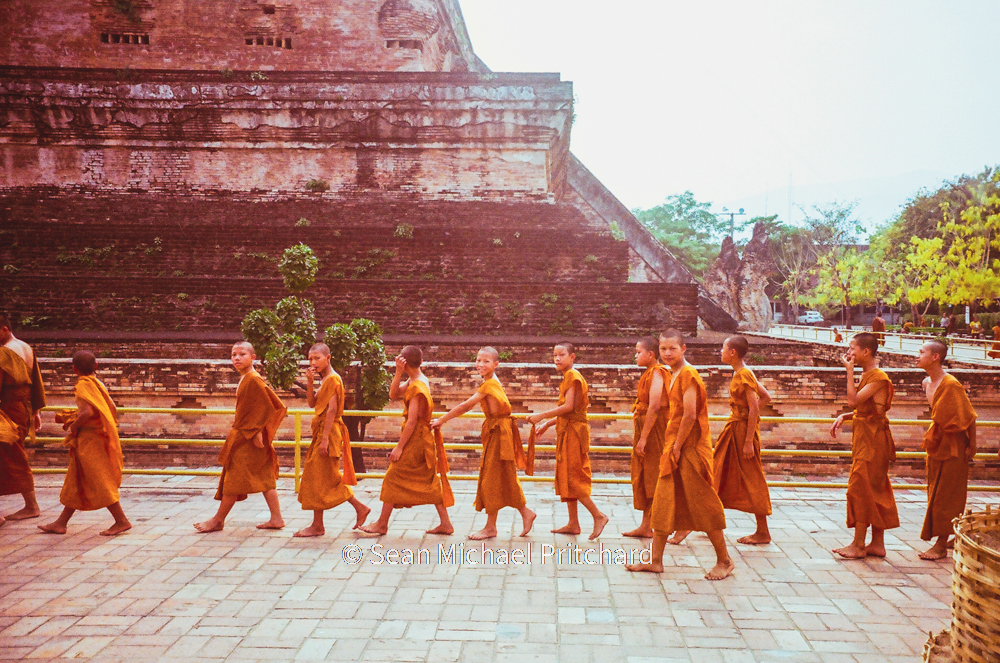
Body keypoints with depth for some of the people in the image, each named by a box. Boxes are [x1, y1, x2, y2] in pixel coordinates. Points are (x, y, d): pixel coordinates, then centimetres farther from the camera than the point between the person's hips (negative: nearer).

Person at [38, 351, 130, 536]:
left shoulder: (83, 385, -15)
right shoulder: (98, 384, 10)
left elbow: (87, 411, -29)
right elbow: (112, 409, 14)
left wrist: (74, 426, -11)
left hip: (90, 441, -9)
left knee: (100, 483, -4)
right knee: (75, 482, 15)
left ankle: (122, 521, 0)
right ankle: (61, 523, 23)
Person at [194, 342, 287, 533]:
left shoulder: (253, 379, -17)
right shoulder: (245, 379, 13)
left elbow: (266, 407, -22)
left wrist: (257, 432, -22)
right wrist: (235, 429, 20)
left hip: (248, 438, -10)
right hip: (243, 435, 10)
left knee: (234, 477, 1)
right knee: (264, 477, 9)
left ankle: (218, 520, 11)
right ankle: (276, 518, 13)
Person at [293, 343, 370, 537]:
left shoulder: (332, 379, -14)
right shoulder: (325, 379, 16)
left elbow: (332, 409, -20)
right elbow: (311, 403, 14)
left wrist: (325, 438, -24)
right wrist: (310, 382, 1)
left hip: (329, 433, -10)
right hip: (321, 432, 10)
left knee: (318, 478, -4)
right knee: (329, 479, 13)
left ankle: (317, 526, 4)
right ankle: (360, 508, 18)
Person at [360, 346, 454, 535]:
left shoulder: (417, 387, -19)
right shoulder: (417, 380, 10)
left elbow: (412, 421, -21)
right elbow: (393, 394, 8)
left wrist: (399, 447, -19)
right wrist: (398, 373, -5)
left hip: (415, 440, -9)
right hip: (424, 440, 9)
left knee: (393, 478, 0)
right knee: (430, 481, 11)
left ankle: (382, 524, 10)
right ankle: (445, 523, 13)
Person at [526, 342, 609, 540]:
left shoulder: (573, 376, -12)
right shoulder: (568, 378, 17)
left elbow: (568, 407, -21)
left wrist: (541, 416, -17)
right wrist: (548, 424, 19)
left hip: (574, 432, -10)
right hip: (566, 433, 10)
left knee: (572, 478, -9)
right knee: (566, 478, 10)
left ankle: (598, 516, -2)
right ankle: (573, 524, 14)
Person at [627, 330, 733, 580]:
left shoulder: (687, 374, -15)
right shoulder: (675, 374, 13)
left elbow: (690, 415, -21)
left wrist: (677, 447, -15)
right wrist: (670, 447, 12)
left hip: (690, 448, -9)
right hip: (674, 448, 9)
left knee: (702, 506, 1)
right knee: (663, 504, 9)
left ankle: (724, 561, 16)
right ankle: (656, 561, 16)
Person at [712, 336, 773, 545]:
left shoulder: (744, 375, -17)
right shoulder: (740, 373, 11)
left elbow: (753, 408, -22)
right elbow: (766, 397, 18)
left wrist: (748, 442, -23)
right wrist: (743, 412, 11)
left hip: (743, 429, -10)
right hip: (734, 428, 10)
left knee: (752, 479, -2)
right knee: (718, 472, 13)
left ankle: (763, 533, 8)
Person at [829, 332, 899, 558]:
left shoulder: (878, 377, -16)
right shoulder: (867, 375, 15)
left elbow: (853, 400, -25)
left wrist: (849, 372, -18)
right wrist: (843, 417, 5)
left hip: (872, 439, -10)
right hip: (864, 437, 10)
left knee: (860, 488, -7)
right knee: (875, 491, 11)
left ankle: (859, 544, -1)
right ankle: (877, 543, 17)